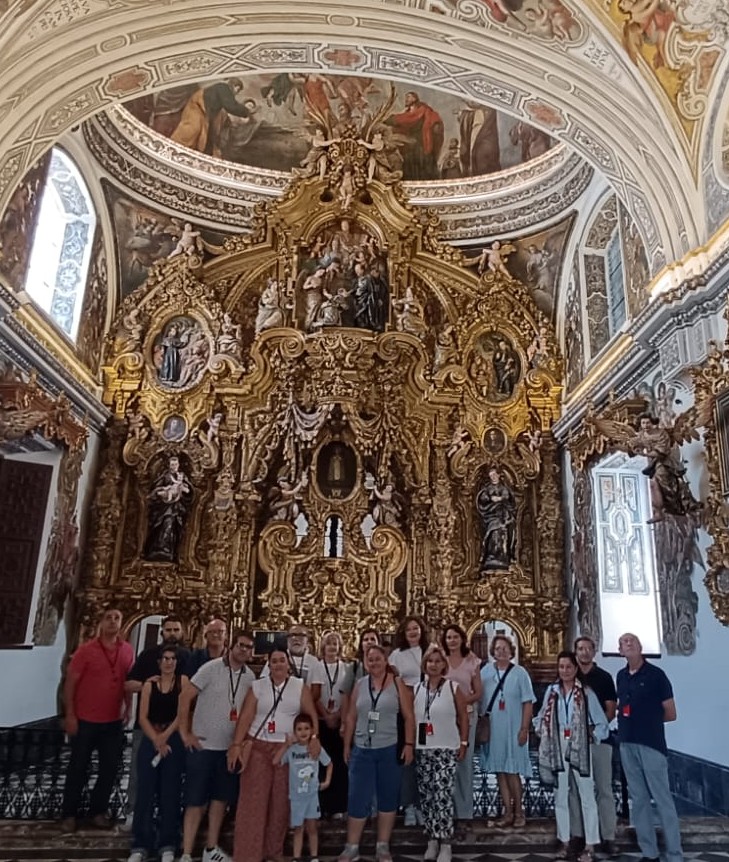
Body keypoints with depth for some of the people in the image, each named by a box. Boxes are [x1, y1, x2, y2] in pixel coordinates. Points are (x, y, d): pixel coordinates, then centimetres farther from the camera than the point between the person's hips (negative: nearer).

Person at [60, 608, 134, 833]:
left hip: (114, 721, 3)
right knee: (78, 768, 9)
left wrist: (128, 708, 6)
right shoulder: (86, 650, -11)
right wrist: (69, 715, -11)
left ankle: (98, 810, 27)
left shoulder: (127, 651, -1)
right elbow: (70, 683, -8)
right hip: (85, 720, -3)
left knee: (110, 768, 10)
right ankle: (69, 813, 25)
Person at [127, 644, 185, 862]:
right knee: (145, 791, 0)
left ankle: (168, 844, 10)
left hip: (174, 741, -2)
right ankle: (140, 844, 9)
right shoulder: (150, 684, 8)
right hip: (150, 740, 2)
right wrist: (156, 740, -10)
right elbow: (143, 717, 2)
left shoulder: (182, 681, 2)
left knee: (170, 792, 1)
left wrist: (166, 736, -13)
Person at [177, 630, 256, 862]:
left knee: (221, 799, 15)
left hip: (229, 747, 5)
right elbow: (185, 697, -14)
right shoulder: (212, 668, -15)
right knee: (196, 801, 1)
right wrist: (185, 733, -13)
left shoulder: (250, 676, 0)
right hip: (203, 745, -5)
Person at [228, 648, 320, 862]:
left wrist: (314, 737, -18)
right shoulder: (257, 686, 2)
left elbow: (311, 714, -3)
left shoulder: (300, 686, 3)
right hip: (257, 747, 0)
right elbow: (245, 717, -4)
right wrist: (236, 744, -13)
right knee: (253, 800, -3)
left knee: (281, 802, 8)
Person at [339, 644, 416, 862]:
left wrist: (409, 744, -9)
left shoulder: (397, 683, -3)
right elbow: (351, 717, 8)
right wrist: (346, 745, 7)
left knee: (388, 798, 10)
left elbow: (409, 717, -3)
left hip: (390, 750, -1)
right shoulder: (359, 685, 4)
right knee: (357, 799, 4)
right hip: (362, 750, 1)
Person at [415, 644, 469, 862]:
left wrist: (464, 742, -2)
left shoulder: (453, 688, -4)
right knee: (426, 796, 9)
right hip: (422, 749, 4)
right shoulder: (417, 689, 5)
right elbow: (411, 718, 10)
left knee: (443, 796, -9)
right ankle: (432, 840, 22)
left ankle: (445, 844, 2)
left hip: (446, 749, -4)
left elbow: (463, 717, 1)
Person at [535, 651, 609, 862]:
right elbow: (542, 718, 10)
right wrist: (545, 736, -1)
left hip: (580, 748, -3)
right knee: (560, 796, 11)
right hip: (557, 749, 3)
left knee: (587, 796, 2)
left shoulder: (586, 693, -6)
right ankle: (564, 842, 23)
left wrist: (591, 736, -9)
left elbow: (601, 722, -1)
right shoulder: (552, 691, 3)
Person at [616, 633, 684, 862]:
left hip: (651, 744, -6)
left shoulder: (655, 674, -8)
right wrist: (624, 715, 5)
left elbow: (670, 714, -4)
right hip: (627, 744, 6)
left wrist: (647, 719, 1)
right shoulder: (621, 676, 10)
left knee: (662, 799, -2)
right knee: (638, 800, 11)